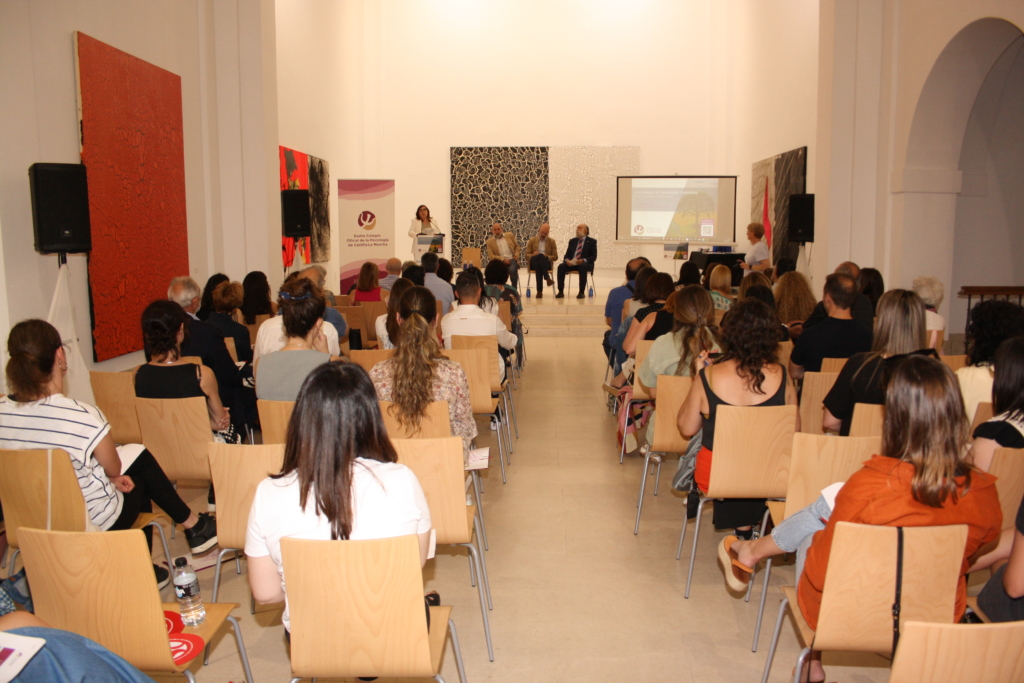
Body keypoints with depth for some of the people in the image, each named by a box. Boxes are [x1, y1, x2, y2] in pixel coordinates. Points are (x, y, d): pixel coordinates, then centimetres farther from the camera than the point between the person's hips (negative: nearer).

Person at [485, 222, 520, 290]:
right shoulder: (490, 241, 9)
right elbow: (491, 256, 2)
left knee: (512, 270, -34)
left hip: (512, 260, 1)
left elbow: (516, 246, 24)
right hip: (500, 262, -1)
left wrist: (516, 255, 3)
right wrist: (503, 260, -12)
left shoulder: (510, 235, 15)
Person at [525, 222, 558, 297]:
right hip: (533, 263, 0)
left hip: (546, 263, 0)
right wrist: (532, 255, -15)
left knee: (541, 256, -37)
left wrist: (546, 257, -10)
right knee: (538, 256, -37)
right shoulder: (532, 240, 16)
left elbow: (555, 257, 10)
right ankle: (547, 278, -49)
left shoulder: (552, 241, 16)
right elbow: (527, 255, 9)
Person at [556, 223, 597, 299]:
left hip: (584, 264, -4)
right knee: (561, 266, -26)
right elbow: (567, 254, 15)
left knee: (582, 266, -39)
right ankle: (561, 292, -28)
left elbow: (593, 257, -1)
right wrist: (566, 260, -10)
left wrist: (583, 260, -21)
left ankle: (582, 292, -34)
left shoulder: (592, 241, 8)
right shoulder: (572, 241, 20)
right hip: (571, 263, 4)